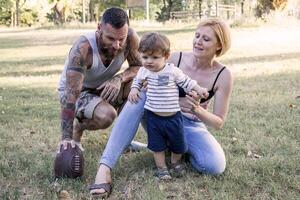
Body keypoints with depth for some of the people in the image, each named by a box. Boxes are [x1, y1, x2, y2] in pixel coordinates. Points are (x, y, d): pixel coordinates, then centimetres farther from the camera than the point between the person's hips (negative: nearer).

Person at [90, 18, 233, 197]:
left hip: (190, 126, 0)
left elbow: (219, 123, -9)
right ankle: (106, 166, -36)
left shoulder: (223, 75, -12)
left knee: (215, 166, -28)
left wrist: (198, 110, -30)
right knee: (141, 95, -31)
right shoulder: (177, 59, -10)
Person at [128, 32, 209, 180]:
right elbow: (137, 81, 17)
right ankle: (161, 167, 25)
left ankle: (175, 162, 39)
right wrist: (133, 90, -1)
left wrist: (198, 89, -8)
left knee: (177, 142, 13)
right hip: (153, 116, 1)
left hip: (173, 116, -1)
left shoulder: (173, 71, -12)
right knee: (157, 145, 9)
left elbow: (186, 81, 1)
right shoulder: (144, 71, -4)